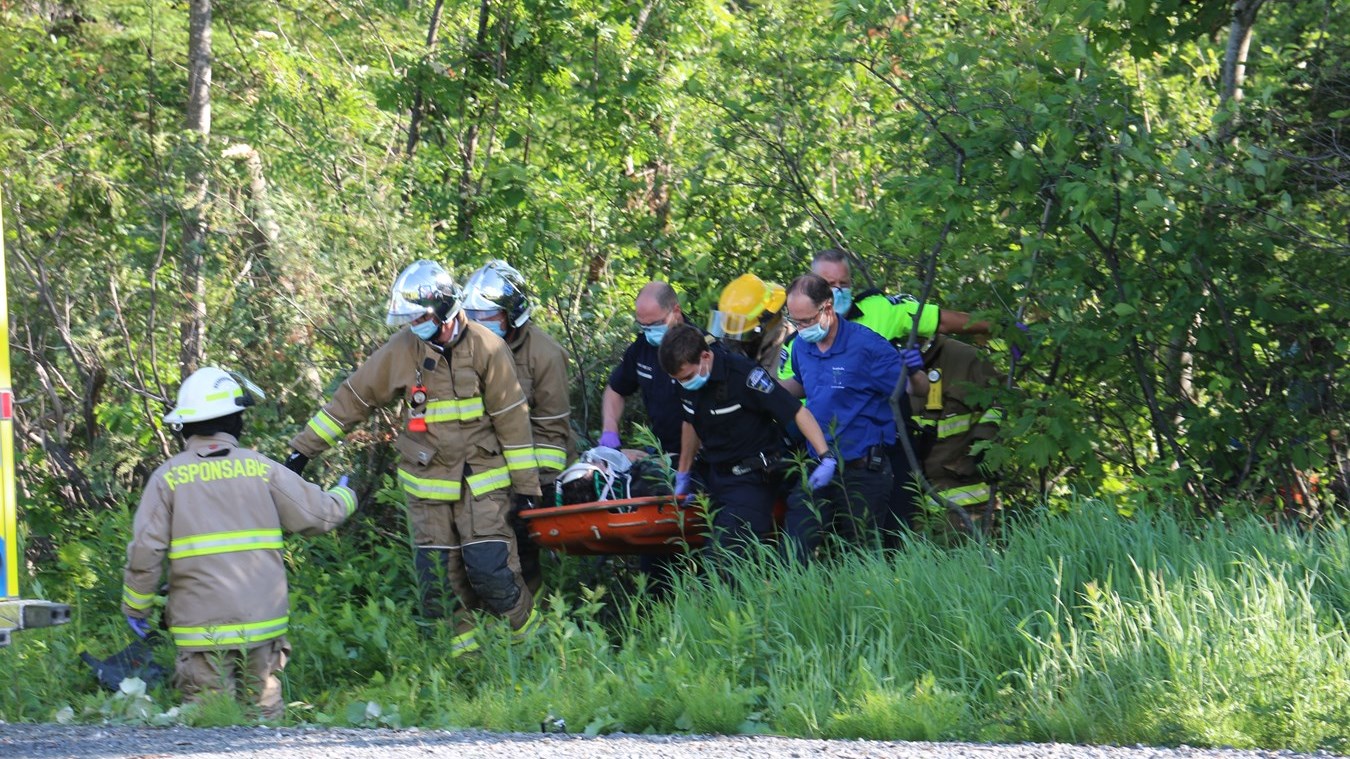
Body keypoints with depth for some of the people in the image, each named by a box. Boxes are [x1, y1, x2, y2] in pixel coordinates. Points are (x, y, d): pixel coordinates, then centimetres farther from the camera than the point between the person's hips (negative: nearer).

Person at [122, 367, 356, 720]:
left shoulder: (168, 477, -2)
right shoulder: (261, 468, 2)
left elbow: (145, 550, -6)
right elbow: (317, 514, 10)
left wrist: (136, 607, 9)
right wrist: (344, 498, 33)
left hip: (203, 625, -1)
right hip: (262, 621, 1)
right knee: (266, 712, 9)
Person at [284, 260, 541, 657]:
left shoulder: (485, 348, -8)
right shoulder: (403, 349, -1)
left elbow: (511, 419, -4)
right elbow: (353, 397, 7)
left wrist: (526, 485, -3)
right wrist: (305, 446, 7)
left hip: (481, 480, -3)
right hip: (427, 482, 3)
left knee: (489, 568, -13)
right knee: (438, 573, -2)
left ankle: (531, 637, 5)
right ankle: (464, 647, 10)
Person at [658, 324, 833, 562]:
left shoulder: (744, 375, -22)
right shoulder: (688, 384, 0)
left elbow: (798, 412, -21)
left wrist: (826, 457, -29)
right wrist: (683, 474, 29)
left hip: (753, 479, -8)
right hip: (717, 478, 8)